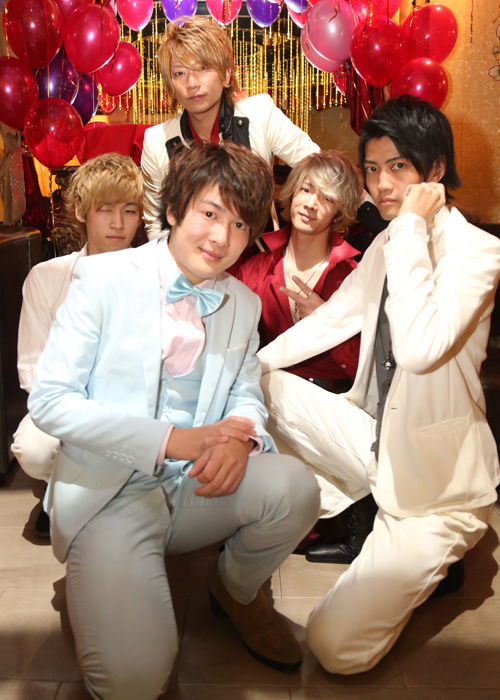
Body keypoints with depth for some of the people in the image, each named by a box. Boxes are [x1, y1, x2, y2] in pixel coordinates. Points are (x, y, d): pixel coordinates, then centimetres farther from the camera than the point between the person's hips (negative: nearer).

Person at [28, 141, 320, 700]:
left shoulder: (245, 304, 7)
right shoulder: (102, 279, -9)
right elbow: (48, 400, -12)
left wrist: (239, 436, -15)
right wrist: (172, 440, -22)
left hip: (197, 488, 5)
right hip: (109, 493, -4)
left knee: (296, 486, -26)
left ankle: (237, 590, 7)